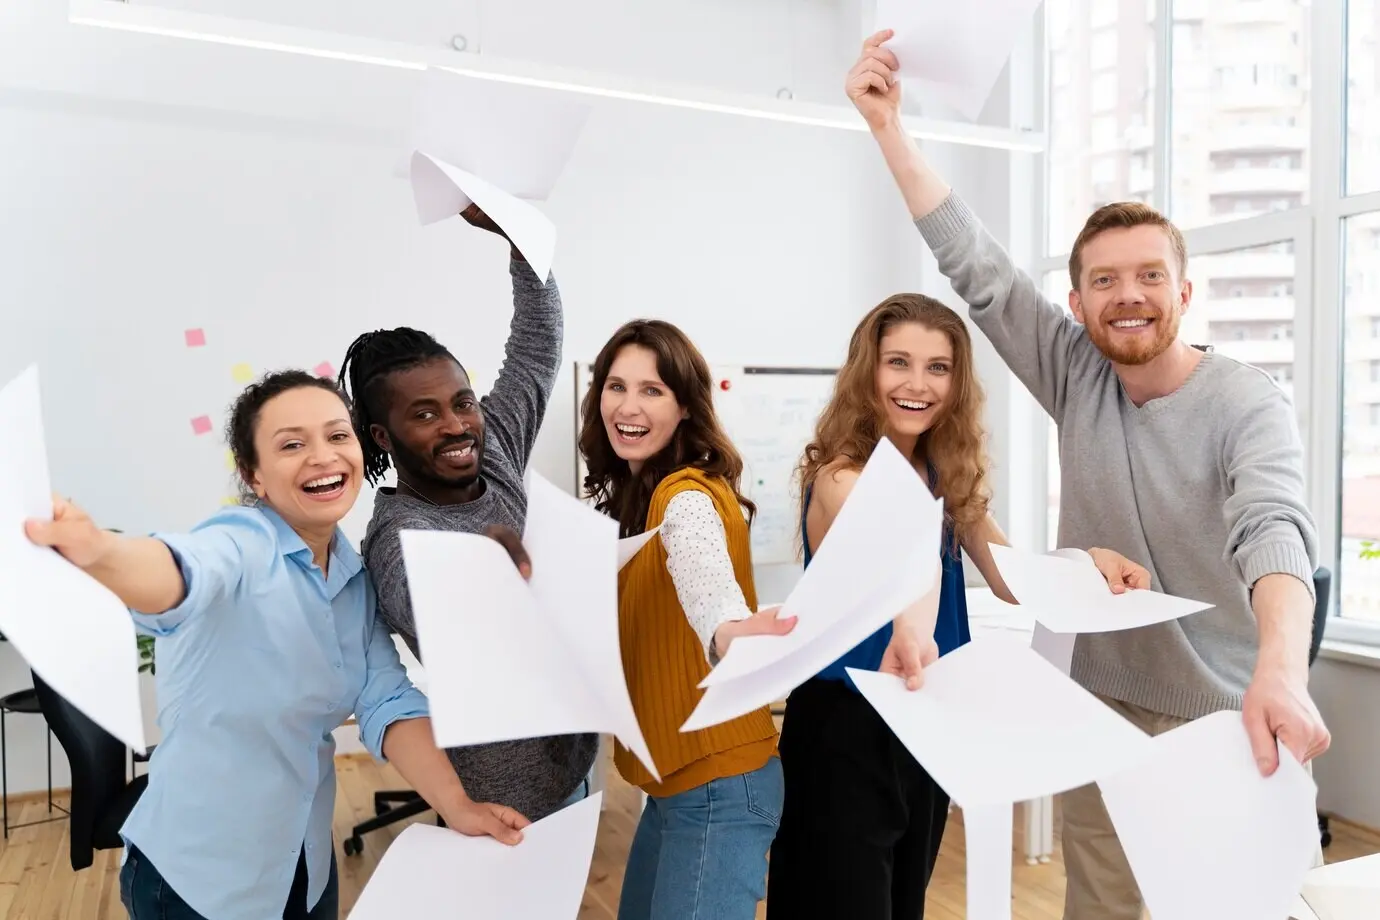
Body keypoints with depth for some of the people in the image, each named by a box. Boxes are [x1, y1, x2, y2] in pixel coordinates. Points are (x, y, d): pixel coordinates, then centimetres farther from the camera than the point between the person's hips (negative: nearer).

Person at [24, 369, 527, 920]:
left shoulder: (359, 580, -2)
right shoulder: (242, 540, -21)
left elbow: (387, 703, -7)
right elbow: (185, 574, -43)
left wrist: (456, 806, -20)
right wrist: (95, 551, -64)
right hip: (197, 873, -5)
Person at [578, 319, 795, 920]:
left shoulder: (688, 498, -21)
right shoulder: (633, 496, 8)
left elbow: (705, 578, -44)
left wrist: (731, 635, -64)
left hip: (718, 782, -9)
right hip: (673, 776, 9)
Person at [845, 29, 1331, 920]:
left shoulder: (1247, 404, -14)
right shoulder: (1077, 379, -5)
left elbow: (1274, 527, -32)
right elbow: (976, 266, -11)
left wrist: (1280, 667, -52)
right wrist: (889, 127, -18)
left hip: (1223, 720, -2)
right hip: (1103, 708, 3)